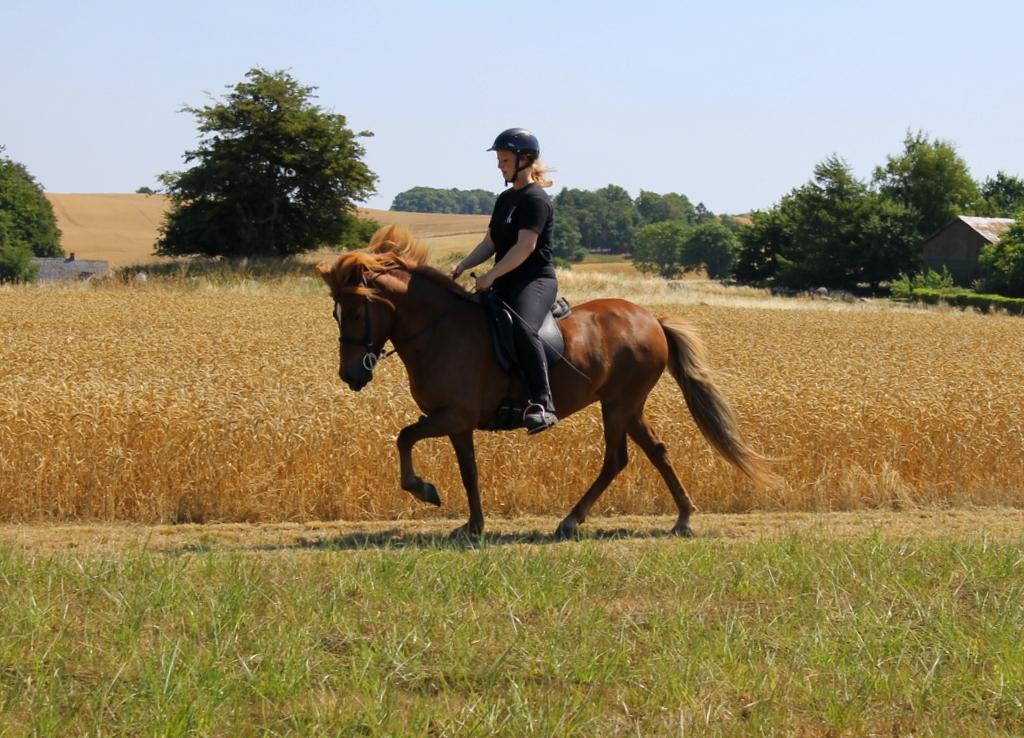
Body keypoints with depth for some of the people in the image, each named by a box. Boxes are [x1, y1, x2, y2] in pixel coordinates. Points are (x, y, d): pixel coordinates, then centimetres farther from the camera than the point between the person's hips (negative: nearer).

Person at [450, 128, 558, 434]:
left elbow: (525, 247, -20)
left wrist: (491, 276, -23)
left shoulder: (535, 199, -11)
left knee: (522, 327, -37)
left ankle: (542, 403, -44)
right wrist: (463, 266, 4)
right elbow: (490, 244, 20)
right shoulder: (505, 199, 17)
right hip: (506, 283, 10)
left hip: (535, 280, -10)